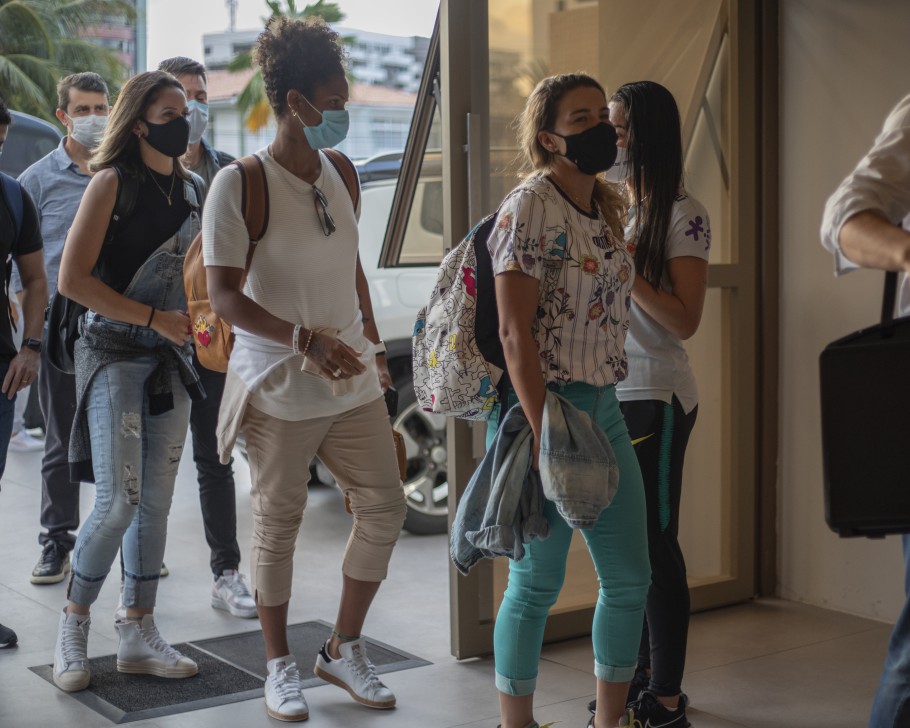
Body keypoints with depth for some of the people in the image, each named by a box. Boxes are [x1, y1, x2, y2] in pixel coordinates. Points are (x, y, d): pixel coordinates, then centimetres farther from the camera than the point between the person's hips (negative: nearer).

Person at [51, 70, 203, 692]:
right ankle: (75, 623, 10)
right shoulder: (114, 182, -9)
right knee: (119, 501, -11)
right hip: (115, 354, -6)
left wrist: (197, 320, 9)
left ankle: (139, 634, 16)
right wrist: (154, 319, -15)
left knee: (157, 500, 7)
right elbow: (73, 280, -15)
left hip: (171, 359, 6)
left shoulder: (189, 187, 11)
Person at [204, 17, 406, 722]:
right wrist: (305, 339, -27)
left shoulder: (341, 173, 9)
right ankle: (280, 664, 22)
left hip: (354, 380, 6)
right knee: (277, 525, 4)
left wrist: (373, 346, 18)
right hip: (280, 388, -6)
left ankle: (344, 649, 23)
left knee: (384, 507, 5)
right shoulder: (239, 184, -12)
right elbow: (224, 297, -16)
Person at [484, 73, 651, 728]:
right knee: (538, 584, 2)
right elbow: (515, 332, -17)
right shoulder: (529, 207, -12)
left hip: (605, 407, 8)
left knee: (630, 577, 11)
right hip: (543, 408, -8)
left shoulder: (607, 206, 12)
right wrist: (544, 434, -21)